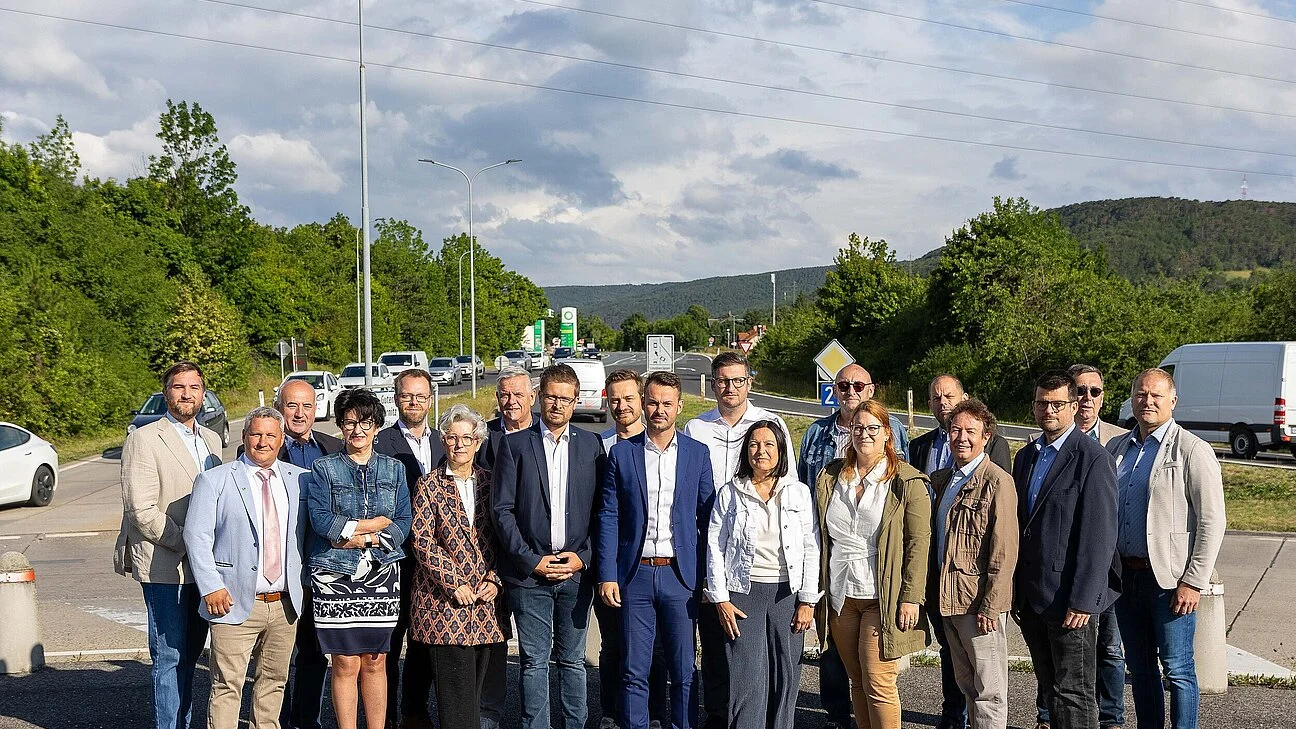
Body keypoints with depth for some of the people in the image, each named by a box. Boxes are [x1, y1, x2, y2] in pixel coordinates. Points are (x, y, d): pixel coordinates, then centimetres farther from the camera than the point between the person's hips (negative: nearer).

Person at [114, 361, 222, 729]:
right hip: (164, 567, -6)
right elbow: (142, 511, -14)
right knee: (170, 658, -4)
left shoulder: (211, 440, 14)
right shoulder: (143, 440, -7)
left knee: (189, 656, 12)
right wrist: (187, 544, -15)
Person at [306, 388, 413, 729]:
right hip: (335, 574, -2)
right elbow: (321, 520, -10)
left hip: (381, 573, 2)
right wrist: (379, 522, -8)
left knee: (376, 662, 6)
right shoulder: (323, 469, 3)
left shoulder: (393, 469, 10)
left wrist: (362, 536, -13)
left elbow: (403, 523, 2)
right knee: (346, 663, -1)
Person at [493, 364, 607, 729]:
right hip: (529, 573, -1)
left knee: (572, 660, 9)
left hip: (577, 572, 2)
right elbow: (503, 509, -1)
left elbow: (602, 509, 8)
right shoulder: (515, 444, 2)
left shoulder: (592, 445, 8)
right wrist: (531, 560, -8)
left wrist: (583, 557, -4)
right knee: (534, 662, 2)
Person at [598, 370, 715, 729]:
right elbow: (609, 518, 2)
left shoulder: (697, 453, 5)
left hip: (680, 575, 0)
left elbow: (708, 518, 7)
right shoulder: (622, 453, 3)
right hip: (635, 575, 0)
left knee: (684, 672, 6)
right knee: (634, 672, 4)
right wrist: (607, 575, -5)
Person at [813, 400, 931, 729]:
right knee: (857, 681, 10)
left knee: (878, 685, -6)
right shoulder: (831, 477, 9)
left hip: (883, 598, -5)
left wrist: (911, 597, -13)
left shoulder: (907, 482, -4)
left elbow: (919, 542, -7)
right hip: (840, 596, 5)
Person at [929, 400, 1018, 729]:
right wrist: (936, 595, 12)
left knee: (988, 692, -1)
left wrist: (990, 606, -19)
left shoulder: (997, 482, -13)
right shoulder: (942, 479, 12)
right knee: (967, 686, 17)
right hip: (948, 599, 8)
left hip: (979, 603, -8)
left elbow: (1004, 552, -16)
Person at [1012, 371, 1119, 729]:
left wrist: (1083, 600, -18)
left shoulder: (1093, 458, -11)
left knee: (1074, 694, -2)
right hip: (1031, 598, 7)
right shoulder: (1025, 457, 13)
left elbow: (1100, 536, -15)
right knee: (1051, 689, 14)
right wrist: (1016, 592, 12)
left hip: (1070, 601, -7)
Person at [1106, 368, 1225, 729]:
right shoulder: (1116, 448, 11)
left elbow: (1212, 522, -10)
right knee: (1140, 668, 13)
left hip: (1170, 579, -6)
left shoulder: (1193, 450, -7)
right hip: (1126, 575, 6)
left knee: (1177, 669, -1)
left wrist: (1194, 582, -15)